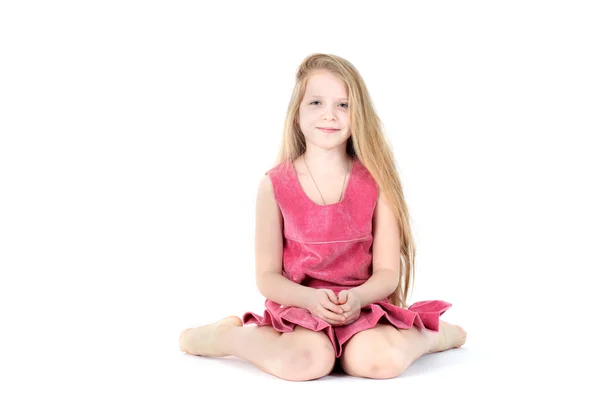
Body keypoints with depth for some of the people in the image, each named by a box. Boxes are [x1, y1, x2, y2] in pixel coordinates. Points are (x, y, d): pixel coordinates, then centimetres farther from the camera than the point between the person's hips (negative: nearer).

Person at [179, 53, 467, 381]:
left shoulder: (375, 182, -1)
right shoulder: (275, 185, -2)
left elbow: (388, 271, -1)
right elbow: (267, 276, -1)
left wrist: (357, 297, -22)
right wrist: (310, 298, -20)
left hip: (363, 308, 1)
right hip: (299, 308, -1)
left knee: (379, 360, -32)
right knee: (307, 360, -35)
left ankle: (427, 334, 2)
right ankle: (223, 335, -6)